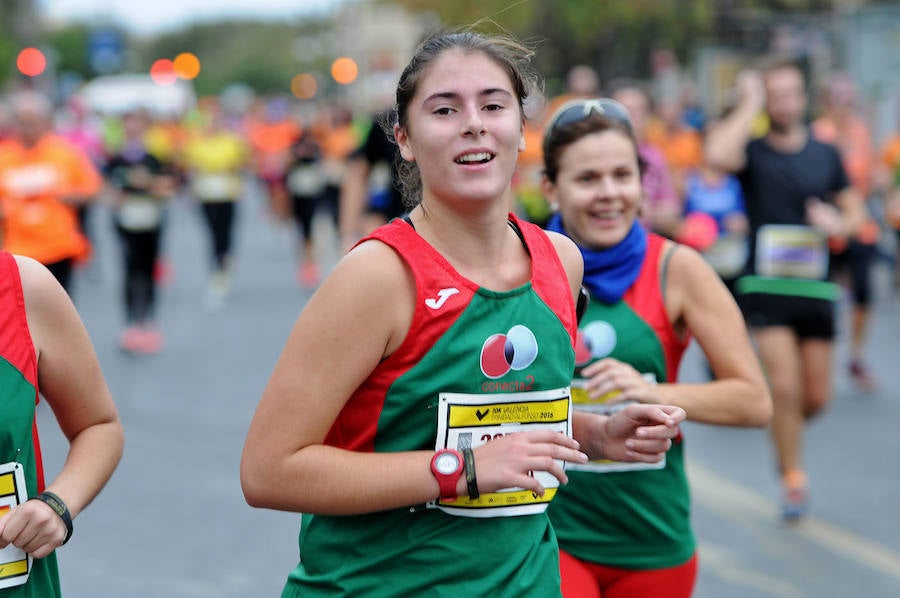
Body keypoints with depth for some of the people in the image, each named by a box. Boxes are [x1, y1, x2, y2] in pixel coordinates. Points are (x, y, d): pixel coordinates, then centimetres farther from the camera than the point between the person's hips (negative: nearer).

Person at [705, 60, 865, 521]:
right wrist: (749, 105, -16)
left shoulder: (826, 154, 9)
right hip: (766, 287, -3)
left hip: (815, 288, 3)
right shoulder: (752, 152, -2)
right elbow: (718, 155, -26)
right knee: (784, 387, -12)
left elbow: (854, 211, 15)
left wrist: (839, 224, -9)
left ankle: (785, 429, 39)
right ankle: (792, 479, 6)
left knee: (816, 398, 5)